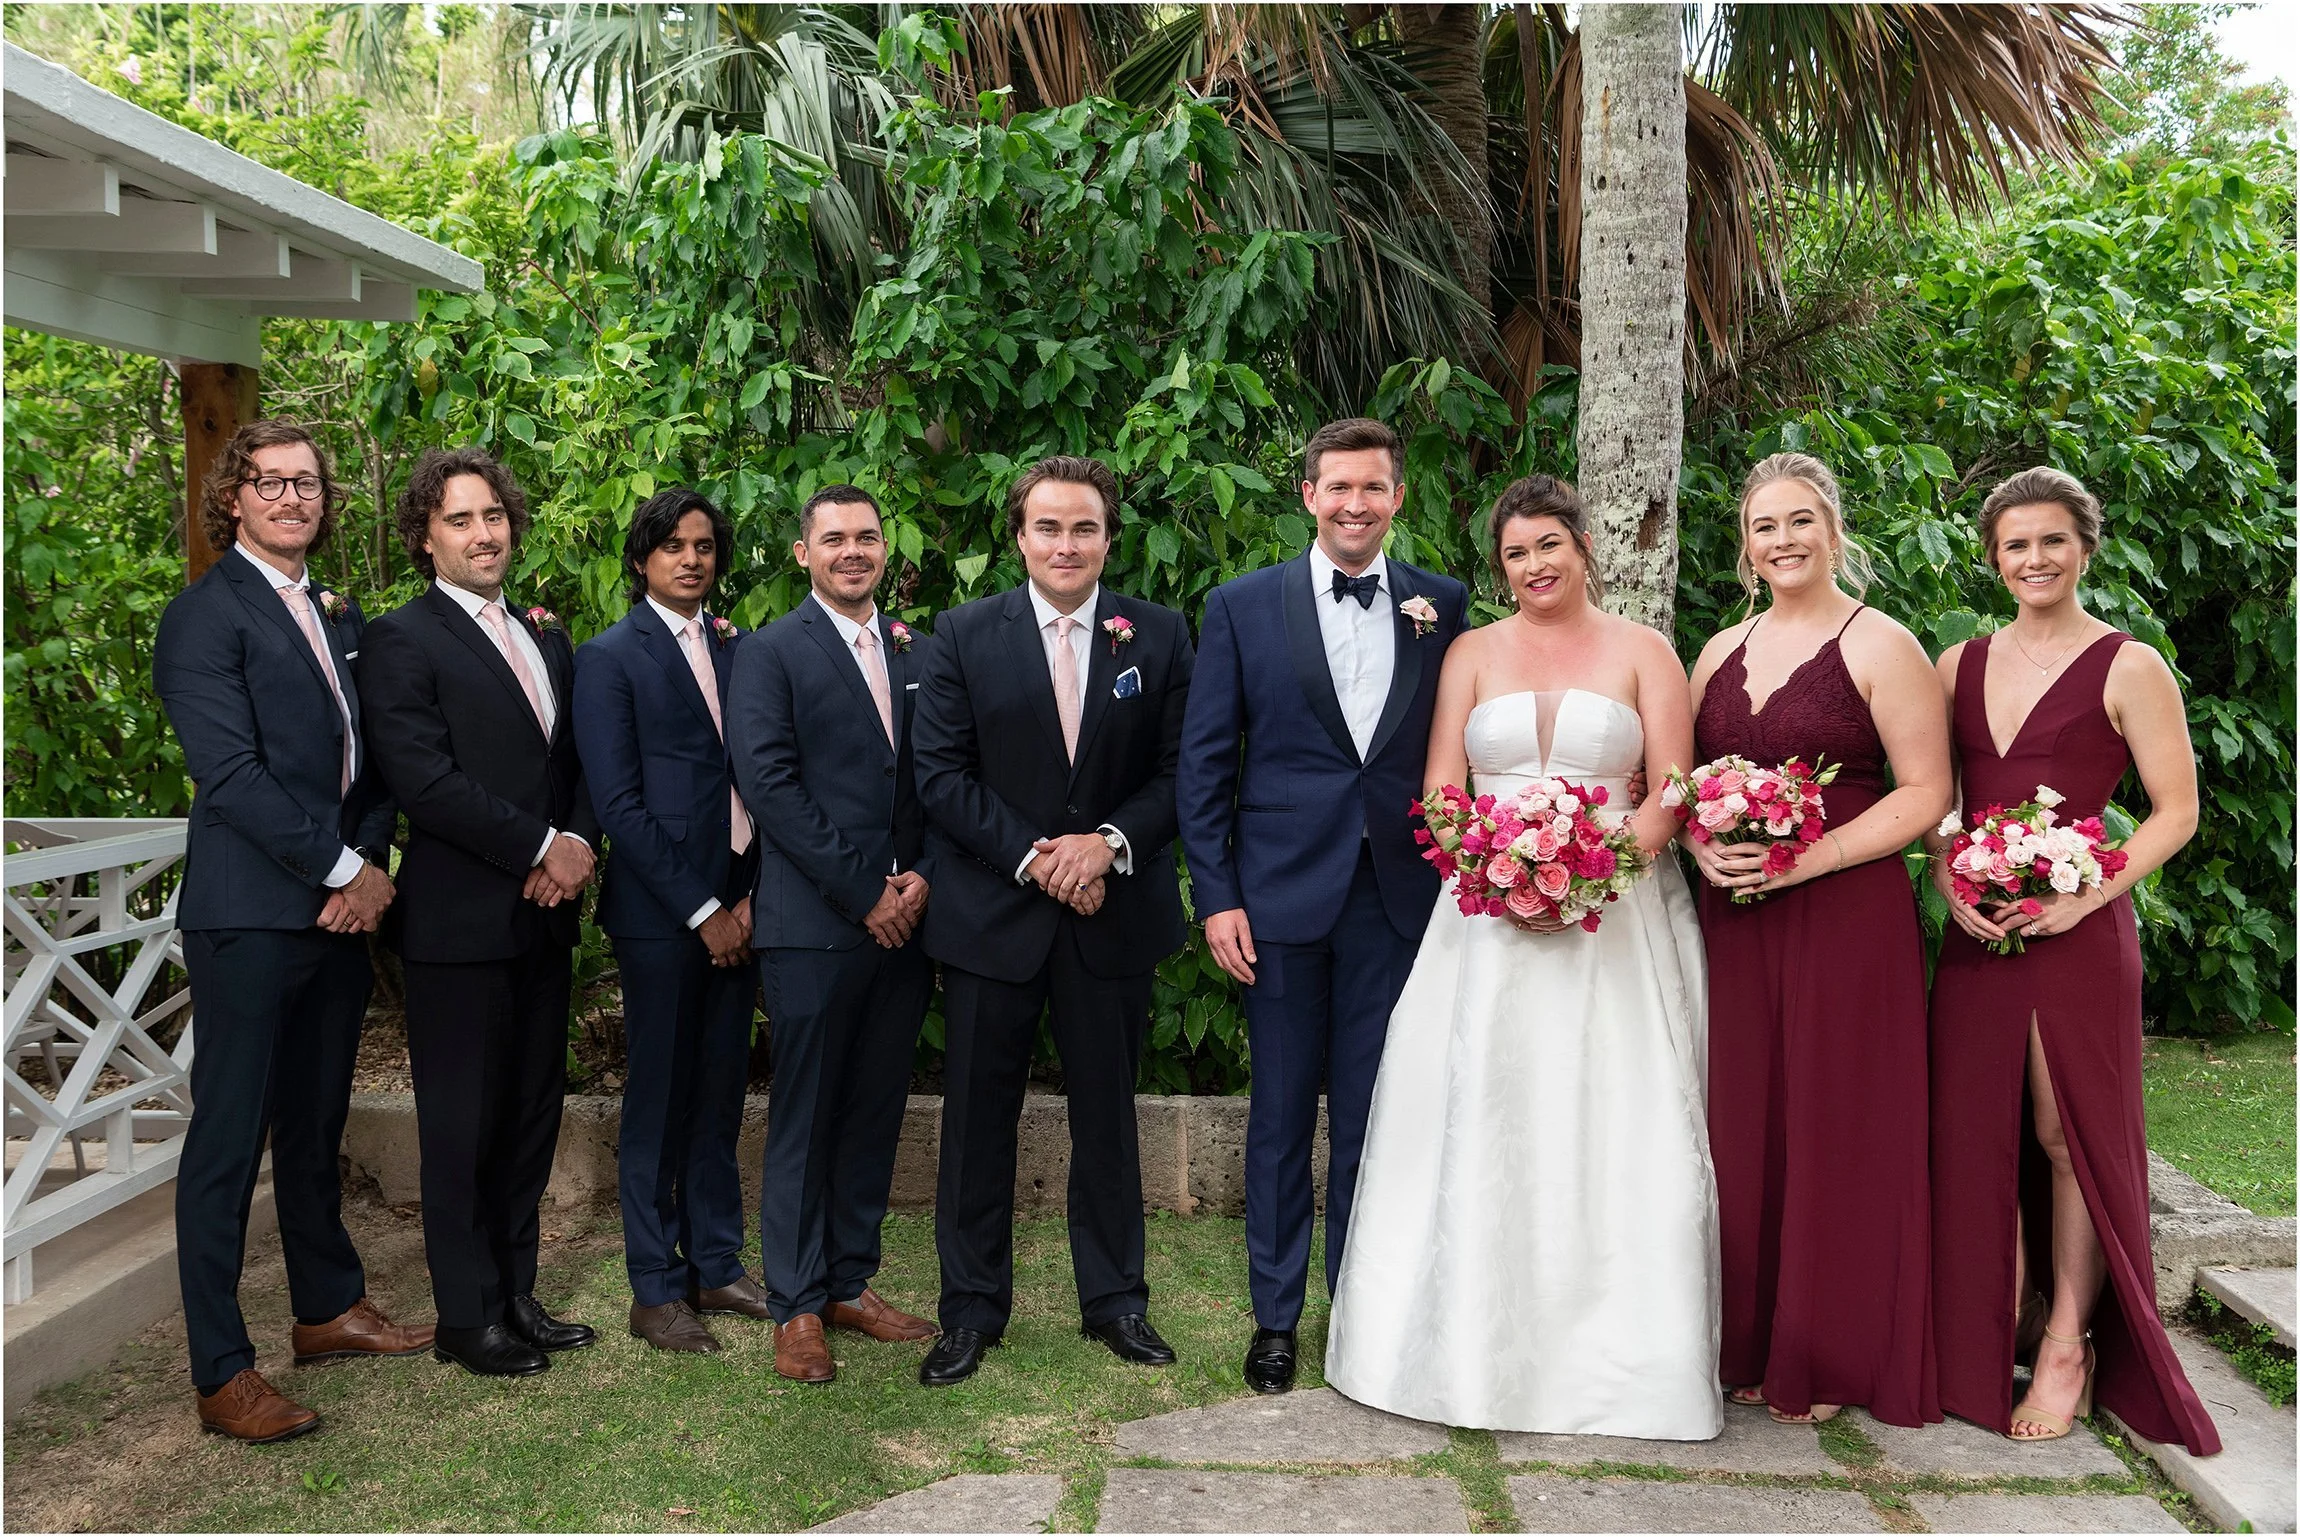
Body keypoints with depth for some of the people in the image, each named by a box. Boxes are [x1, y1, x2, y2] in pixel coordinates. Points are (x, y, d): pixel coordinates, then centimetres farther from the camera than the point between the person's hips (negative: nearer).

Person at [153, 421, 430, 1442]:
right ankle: (222, 1376, 7)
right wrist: (341, 867, -14)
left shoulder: (341, 618, 16)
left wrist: (371, 864, -3)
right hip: (251, 916, -7)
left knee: (317, 1128, 18)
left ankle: (328, 1310, 31)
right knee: (229, 1138, 0)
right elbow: (230, 774, -16)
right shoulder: (207, 613, -7)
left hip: (339, 909, 7)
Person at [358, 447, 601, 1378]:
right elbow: (424, 781, -17)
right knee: (463, 1125, 3)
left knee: (532, 1114, 13)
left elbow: (581, 763, 15)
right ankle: (468, 1319, 15)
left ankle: (515, 1295, 25)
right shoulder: (402, 641, -7)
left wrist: (579, 842, -5)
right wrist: (542, 846, -14)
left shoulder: (547, 638, 16)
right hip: (459, 924, -7)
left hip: (544, 917, 7)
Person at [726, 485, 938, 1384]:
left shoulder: (917, 656, 14)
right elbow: (770, 784, -11)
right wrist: (862, 893, -14)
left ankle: (851, 1283, 24)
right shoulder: (770, 654, -1)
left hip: (902, 925, 5)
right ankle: (796, 1308, 13)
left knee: (875, 1114, 11)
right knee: (804, 1119, 3)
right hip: (813, 927, -5)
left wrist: (922, 877, -5)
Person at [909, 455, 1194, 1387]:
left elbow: (1179, 772, 0)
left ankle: (1115, 1300, 27)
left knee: (1107, 1118, 13)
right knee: (977, 1120, 7)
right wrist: (1032, 856, -15)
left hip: (1115, 916, 1)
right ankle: (972, 1309, 21)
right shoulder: (965, 636, 0)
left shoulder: (1160, 636, 2)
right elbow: (940, 774, -5)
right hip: (991, 916, -1)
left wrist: (1109, 842, -16)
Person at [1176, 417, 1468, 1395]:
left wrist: (1457, 884, 1)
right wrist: (1216, 895, -5)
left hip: (1398, 899, 1)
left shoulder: (1442, 607, 4)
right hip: (1282, 898, -1)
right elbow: (1204, 762, 0)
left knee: (1371, 1118, 9)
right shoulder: (1243, 607, 1)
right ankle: (1276, 1316, 23)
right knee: (1281, 1117, 9)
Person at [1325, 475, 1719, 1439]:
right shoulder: (1473, 654, 12)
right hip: (1489, 917, 1)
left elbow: (1674, 793, 1)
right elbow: (1441, 793, 6)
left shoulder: (1642, 652, 8)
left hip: (1618, 915, -1)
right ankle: (1481, 1344, 8)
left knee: (1614, 1127, -4)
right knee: (1482, 1124, -2)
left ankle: (1615, 1354, 7)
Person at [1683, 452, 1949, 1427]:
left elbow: (1926, 793, -8)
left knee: (1836, 1128, 1)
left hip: (1846, 917, -5)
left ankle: (1830, 1360, 16)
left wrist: (1810, 858, -17)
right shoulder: (1721, 652, 14)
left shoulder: (1880, 646, -3)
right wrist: (1700, 844, -4)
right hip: (1735, 920, 5)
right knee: (1741, 1126, 6)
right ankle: (1749, 1343, 19)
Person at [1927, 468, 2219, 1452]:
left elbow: (2176, 812, -4)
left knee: (2070, 1135, 1)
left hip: (2075, 930, -4)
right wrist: (1948, 884, -4)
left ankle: (2069, 1350, 15)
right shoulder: (1959, 665, 11)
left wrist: (2083, 898, -15)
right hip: (1975, 931, 4)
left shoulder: (2128, 668, -2)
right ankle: (1983, 1344, 20)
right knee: (1974, 1133, 6)